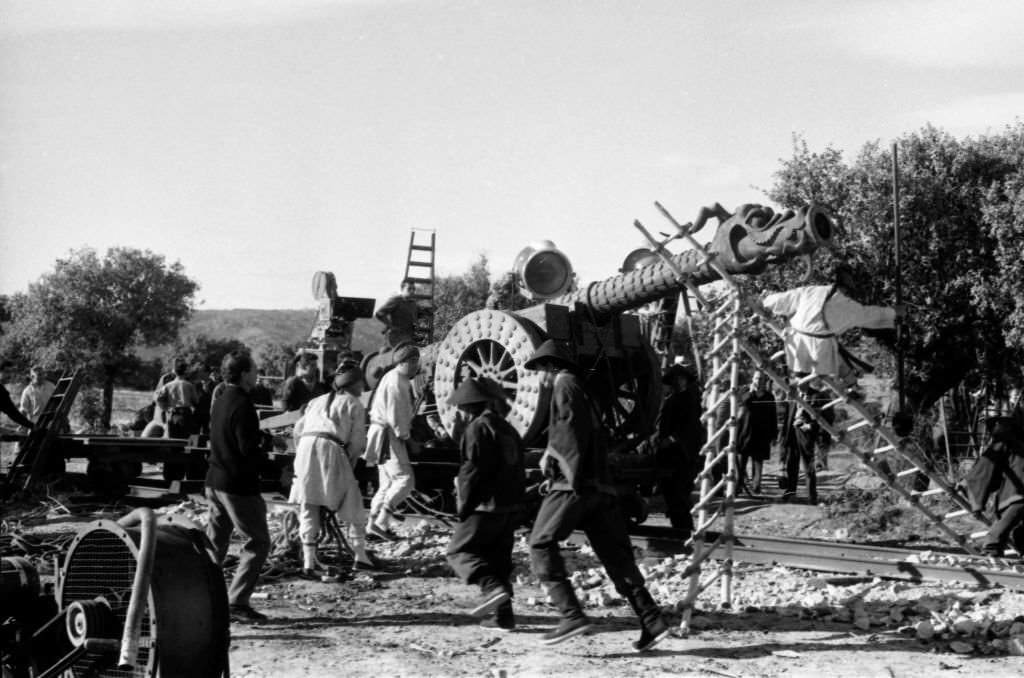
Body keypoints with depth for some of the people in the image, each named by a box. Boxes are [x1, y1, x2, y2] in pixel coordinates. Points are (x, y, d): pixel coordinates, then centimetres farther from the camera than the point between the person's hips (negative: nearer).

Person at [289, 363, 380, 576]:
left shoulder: (317, 401, 28)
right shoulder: (354, 404, 13)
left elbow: (297, 430, 21)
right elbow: (358, 441, 4)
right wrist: (349, 459, 18)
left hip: (306, 447, 4)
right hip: (331, 449, -4)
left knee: (308, 508, 8)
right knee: (353, 504, 11)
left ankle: (308, 564, 4)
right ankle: (361, 556, 17)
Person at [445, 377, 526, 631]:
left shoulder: (478, 429, -11)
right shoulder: (507, 428, 17)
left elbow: (472, 470, -17)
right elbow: (519, 466, 19)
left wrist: (463, 504, -10)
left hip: (486, 505, -8)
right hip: (511, 505, 9)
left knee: (459, 551, -1)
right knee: (499, 557, 13)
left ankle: (493, 587, -22)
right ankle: (503, 614, 9)